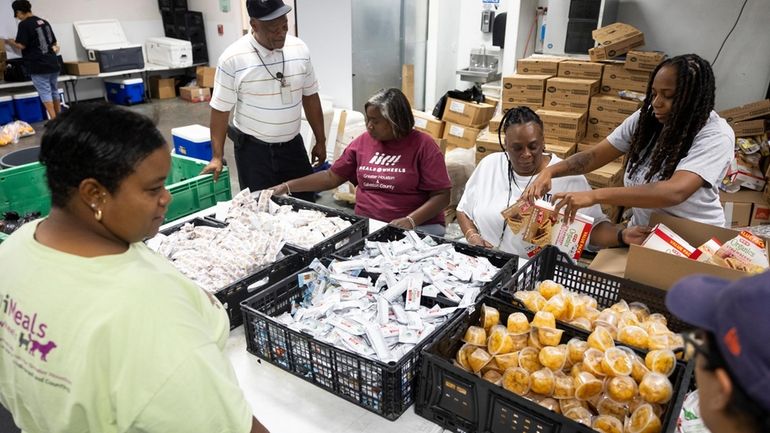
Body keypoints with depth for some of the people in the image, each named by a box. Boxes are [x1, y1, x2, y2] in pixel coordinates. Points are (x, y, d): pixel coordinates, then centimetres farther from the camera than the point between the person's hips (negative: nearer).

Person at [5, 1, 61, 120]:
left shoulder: (24, 24, -9)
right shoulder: (44, 22, 13)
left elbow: (21, 45, -13)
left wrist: (9, 42, 5)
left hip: (38, 66, -7)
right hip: (53, 64, 7)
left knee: (45, 93, -4)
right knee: (54, 91, 14)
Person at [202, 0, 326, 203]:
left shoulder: (300, 49, -2)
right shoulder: (233, 58, -14)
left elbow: (310, 97, 7)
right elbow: (220, 109, -7)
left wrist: (320, 140, 9)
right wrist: (217, 156, -9)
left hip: (293, 145, 3)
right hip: (253, 148, -3)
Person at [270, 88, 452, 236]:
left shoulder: (422, 145, -4)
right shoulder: (363, 141, 11)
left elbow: (442, 195, -7)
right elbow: (331, 177, 16)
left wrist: (411, 220, -22)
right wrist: (288, 187, 9)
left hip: (419, 226, -4)